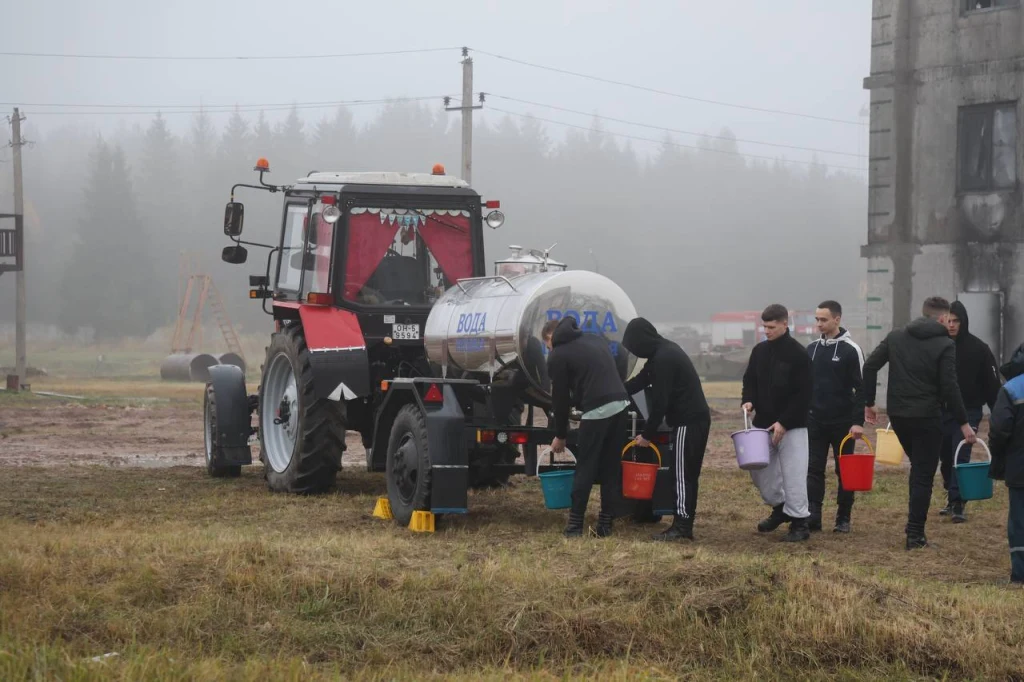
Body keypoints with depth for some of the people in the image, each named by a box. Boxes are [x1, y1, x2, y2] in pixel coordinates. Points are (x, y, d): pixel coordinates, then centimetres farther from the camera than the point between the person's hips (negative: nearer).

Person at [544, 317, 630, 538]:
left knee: (585, 468, 1)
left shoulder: (558, 356, 4)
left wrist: (560, 435, 18)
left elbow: (560, 398, 7)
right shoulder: (594, 339, 25)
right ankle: (606, 524, 13)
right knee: (611, 468, 12)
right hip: (620, 404, 6)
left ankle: (575, 524, 2)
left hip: (597, 411, -6)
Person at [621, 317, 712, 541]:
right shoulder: (665, 351, 13)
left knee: (682, 473, -7)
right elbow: (641, 380, 22)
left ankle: (682, 526, -7)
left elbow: (659, 402, -19)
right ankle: (683, 523, 12)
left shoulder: (663, 358, -19)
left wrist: (647, 434, -12)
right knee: (687, 473, 10)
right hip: (696, 418, 10)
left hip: (688, 421, -10)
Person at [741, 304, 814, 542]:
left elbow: (803, 394, -13)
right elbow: (750, 380, 16)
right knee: (759, 470, 10)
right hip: (763, 423, 6)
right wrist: (748, 400, -6)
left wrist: (784, 423, -17)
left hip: (792, 426, -6)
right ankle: (779, 507, 30)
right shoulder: (759, 351, 6)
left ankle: (799, 523, -1)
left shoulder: (799, 354, -11)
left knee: (793, 474, -7)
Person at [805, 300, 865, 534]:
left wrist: (858, 422, -16)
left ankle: (843, 519, 11)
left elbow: (861, 388, -10)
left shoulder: (851, 350, -8)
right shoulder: (812, 349, 9)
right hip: (815, 421, 4)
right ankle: (813, 517, -4)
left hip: (843, 422, -4)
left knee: (845, 471, 4)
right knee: (814, 470, -3)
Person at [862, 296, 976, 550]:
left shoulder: (895, 337, 5)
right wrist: (963, 423, -8)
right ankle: (915, 534, -2)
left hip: (897, 415, 5)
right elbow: (949, 387, -14)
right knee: (924, 474, 1)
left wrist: (868, 403, 9)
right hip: (927, 416, -5)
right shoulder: (945, 345, -9)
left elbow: (870, 366, 1)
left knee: (918, 466, 24)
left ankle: (915, 518, 19)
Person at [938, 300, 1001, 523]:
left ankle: (958, 503, -10)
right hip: (940, 412, 3)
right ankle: (952, 498, 26)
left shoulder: (978, 348, -5)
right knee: (945, 457, 11)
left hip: (968, 412, -3)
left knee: (960, 456, -10)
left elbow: (992, 383, -2)